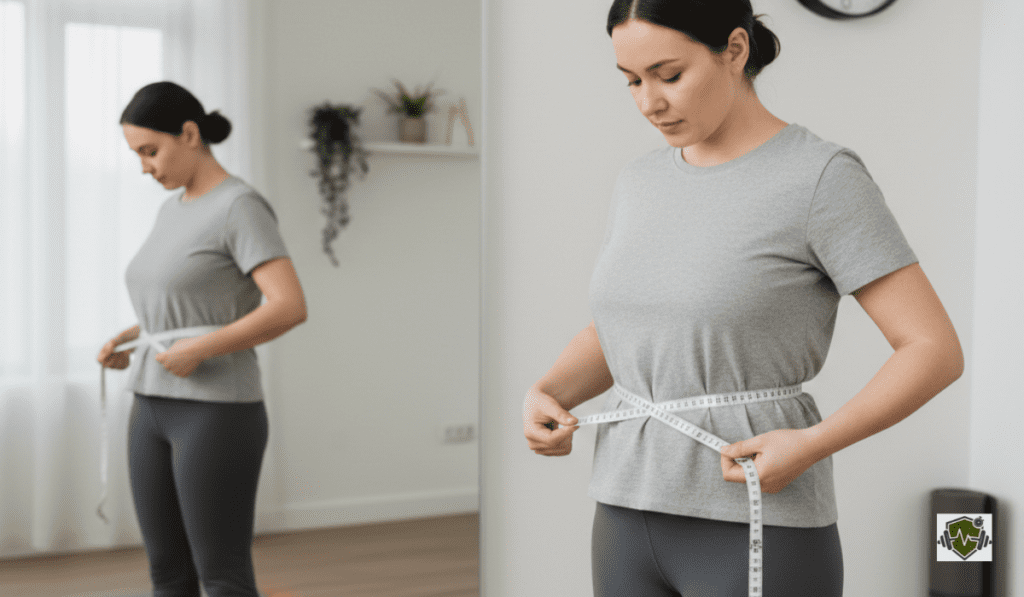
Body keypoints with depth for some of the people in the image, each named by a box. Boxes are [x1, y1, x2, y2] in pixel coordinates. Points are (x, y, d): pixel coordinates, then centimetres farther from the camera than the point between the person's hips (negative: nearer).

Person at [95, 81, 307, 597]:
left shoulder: (244, 207, -13)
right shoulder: (175, 211, 15)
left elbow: (291, 308, -23)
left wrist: (200, 352, -21)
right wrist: (129, 337, 9)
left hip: (218, 418, -9)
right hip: (155, 415, 9)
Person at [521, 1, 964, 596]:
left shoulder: (823, 176, -10)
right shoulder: (644, 181, 10)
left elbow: (936, 351, -11)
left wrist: (812, 445, -23)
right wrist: (545, 395, -1)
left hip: (759, 532, -6)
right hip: (631, 520, 6)